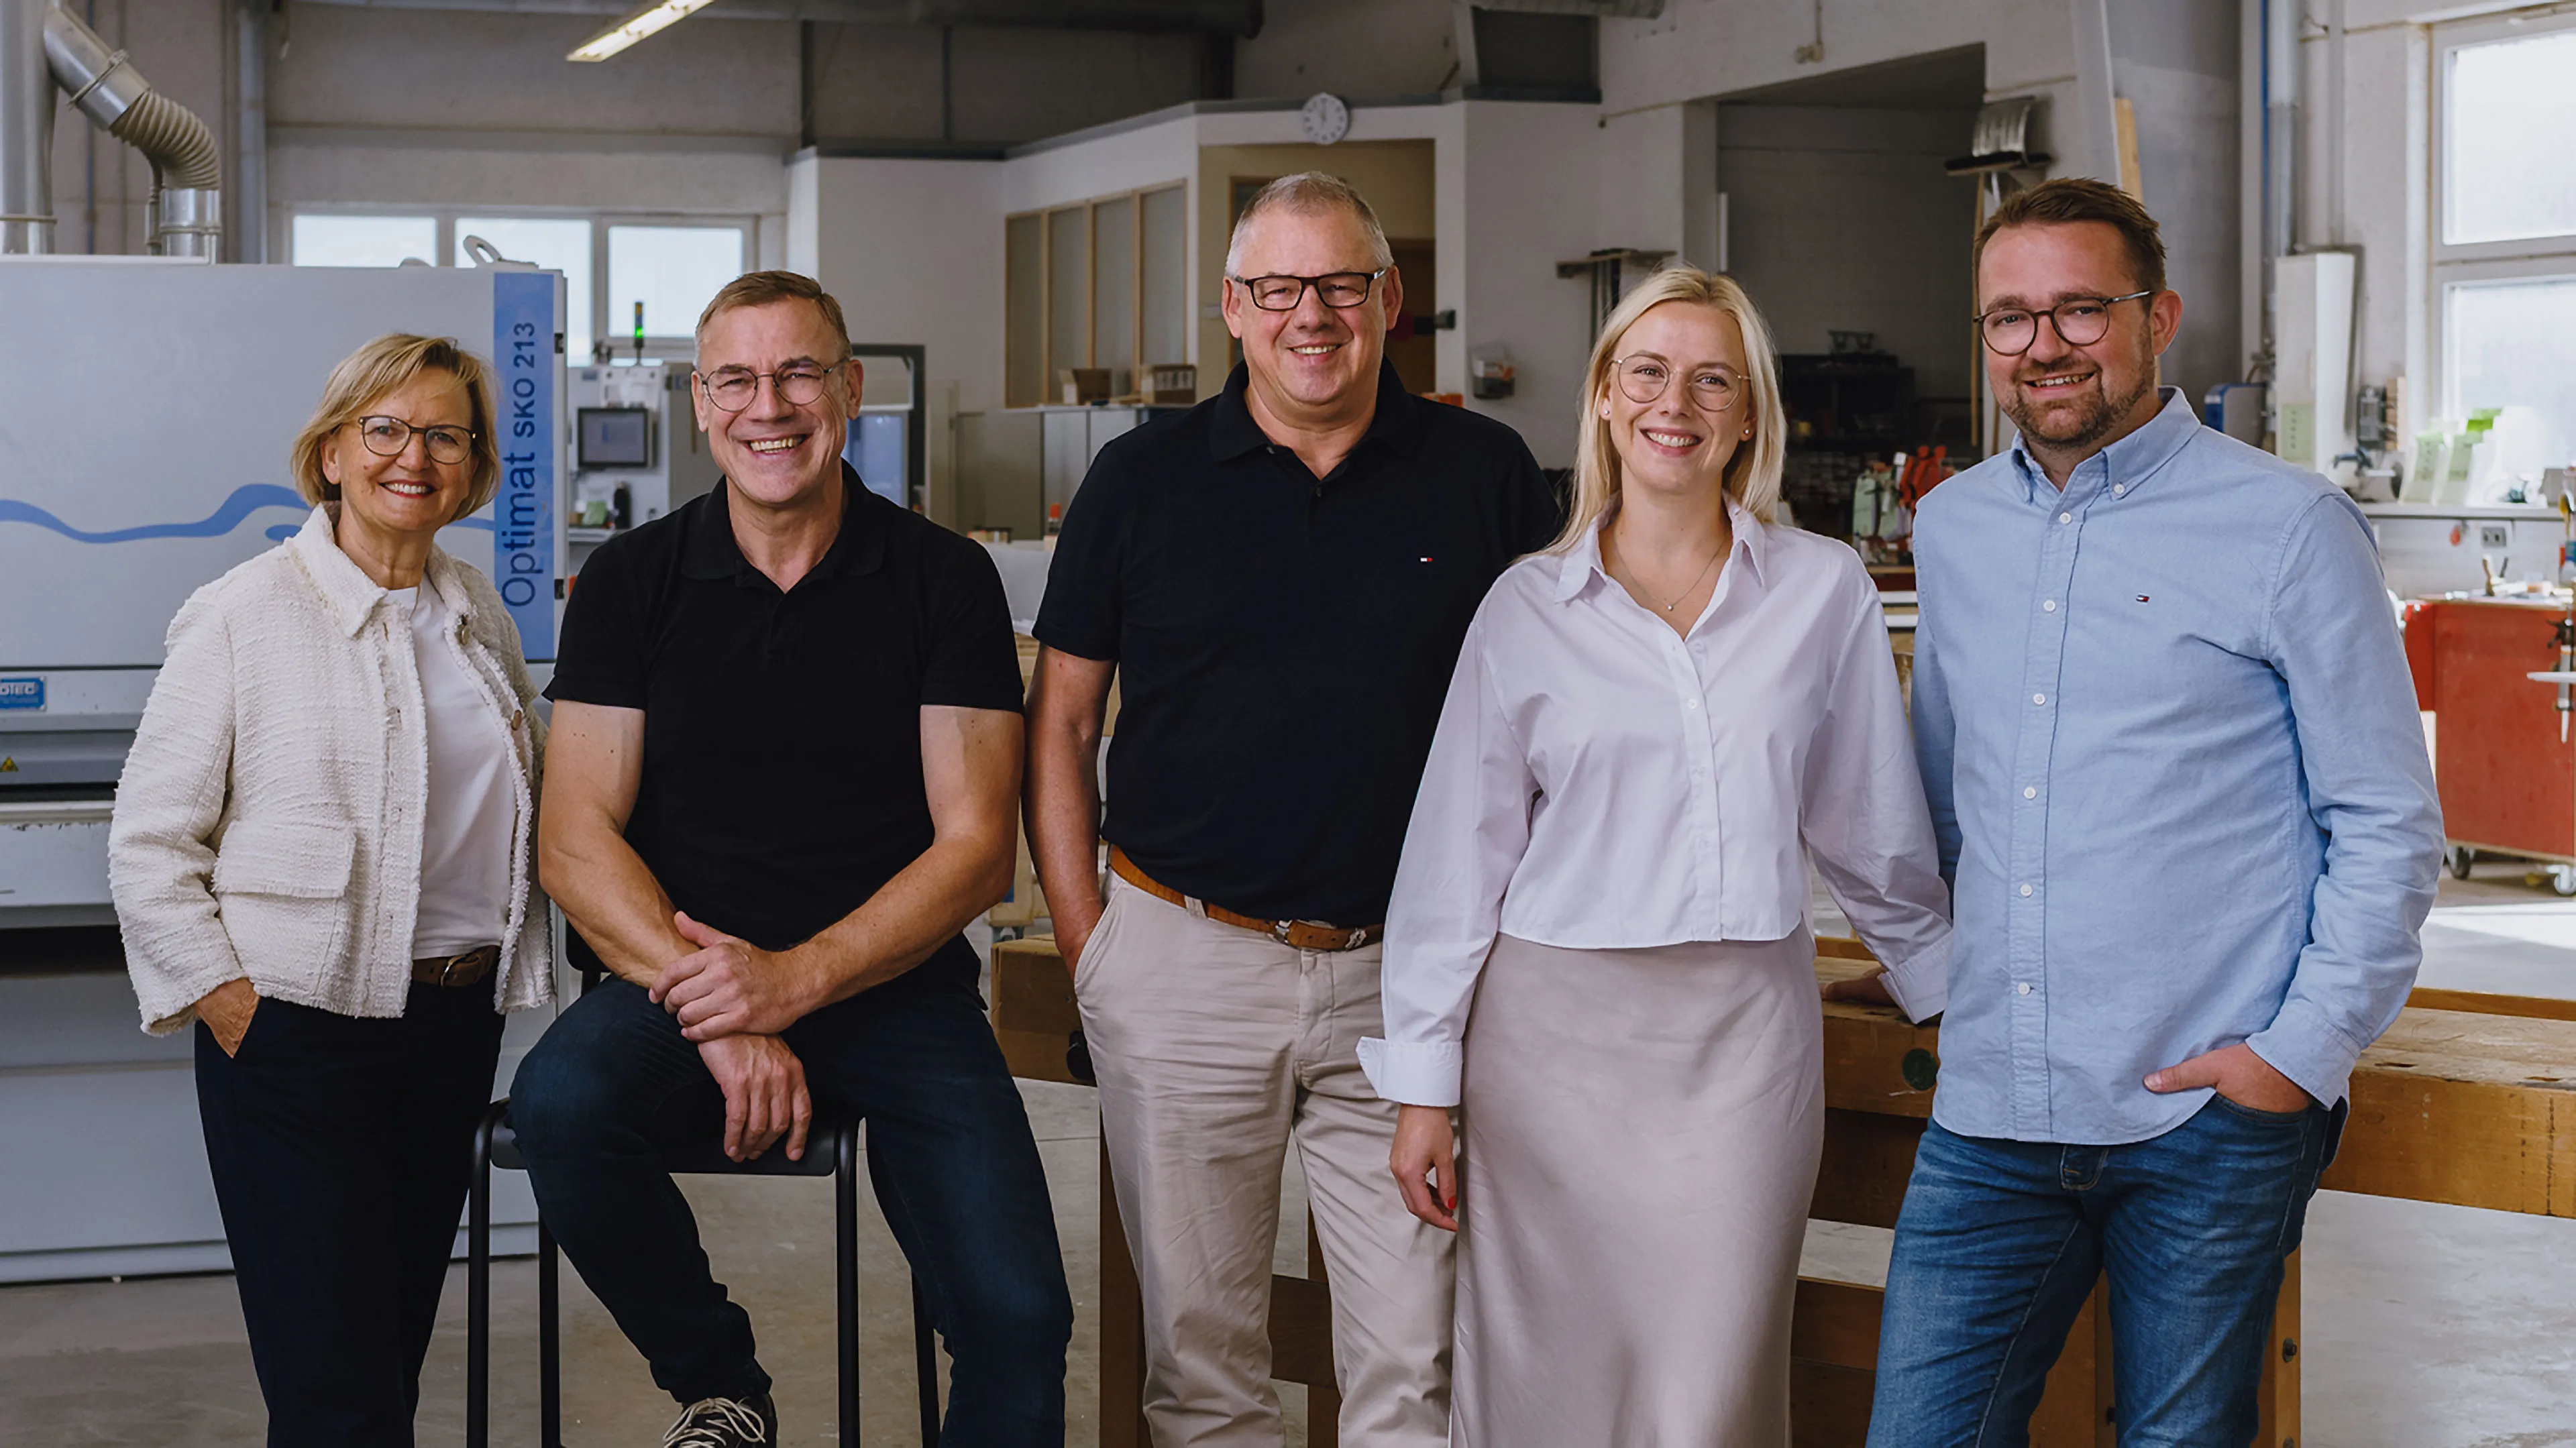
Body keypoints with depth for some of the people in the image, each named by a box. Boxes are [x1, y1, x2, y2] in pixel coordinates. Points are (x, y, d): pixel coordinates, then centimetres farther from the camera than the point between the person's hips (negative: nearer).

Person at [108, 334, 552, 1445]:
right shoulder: (243, 616, -6)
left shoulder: (480, 616, 12)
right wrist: (223, 999, -12)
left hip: (457, 1019, 6)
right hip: (296, 1031, -5)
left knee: (399, 1354, 12)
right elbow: (148, 843, -5)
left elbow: (527, 801, 24)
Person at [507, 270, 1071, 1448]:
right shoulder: (631, 581, 4)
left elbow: (976, 846, -2)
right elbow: (576, 842, -1)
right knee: (562, 1104, -32)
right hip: (678, 975, 1)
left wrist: (794, 980, -16)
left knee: (1018, 1312, -21)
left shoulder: (945, 580, 2)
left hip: (893, 984, -1)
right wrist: (713, 1014, -16)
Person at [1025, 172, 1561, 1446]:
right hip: (1184, 968, 0)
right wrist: (1085, 943, 0)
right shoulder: (1142, 480, 3)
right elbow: (1061, 722, 7)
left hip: (1407, 975, 0)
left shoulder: (1487, 476, 3)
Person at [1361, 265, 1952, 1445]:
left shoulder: (1824, 590, 4)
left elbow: (1873, 827, 14)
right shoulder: (1528, 608, 4)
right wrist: (1422, 1086, 4)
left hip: (1744, 1035, 0)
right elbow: (1458, 854, 5)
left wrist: (1948, 986, 20)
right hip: (1558, 1031, 0)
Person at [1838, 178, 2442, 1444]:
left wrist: (2306, 1052, -9)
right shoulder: (1950, 527, 12)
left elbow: (2388, 822, -3)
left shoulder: (2287, 526, -4)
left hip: (2211, 1118, -4)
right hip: (1991, 1109, 4)